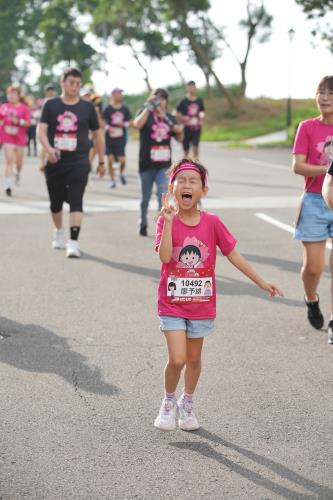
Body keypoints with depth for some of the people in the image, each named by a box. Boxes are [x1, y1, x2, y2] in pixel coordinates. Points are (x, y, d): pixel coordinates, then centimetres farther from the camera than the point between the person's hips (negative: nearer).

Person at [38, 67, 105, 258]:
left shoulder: (87, 107, 3)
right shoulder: (51, 105, 3)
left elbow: (97, 134, 11)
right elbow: (42, 130, -6)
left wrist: (101, 161, 13)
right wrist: (49, 149, -25)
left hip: (79, 162, -2)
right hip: (55, 162, 2)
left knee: (76, 201, -15)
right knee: (56, 202, 16)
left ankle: (73, 242, -19)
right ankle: (59, 232, 42)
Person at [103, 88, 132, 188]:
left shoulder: (125, 109, 6)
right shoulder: (108, 109, -1)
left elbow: (129, 122, 12)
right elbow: (103, 122, 0)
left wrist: (123, 124, -8)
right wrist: (108, 128, -18)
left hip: (121, 138, 1)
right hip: (109, 138, -1)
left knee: (122, 160, -8)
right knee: (110, 160, -1)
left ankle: (121, 173, 25)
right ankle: (112, 180, 14)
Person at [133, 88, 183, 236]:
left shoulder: (170, 118, 7)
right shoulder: (146, 114, -3)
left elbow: (179, 138, 15)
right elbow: (137, 124, -26)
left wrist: (179, 131, -7)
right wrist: (148, 107, -28)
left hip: (164, 164, 1)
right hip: (147, 163, -1)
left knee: (163, 194, -14)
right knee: (146, 196, 12)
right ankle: (143, 223, 32)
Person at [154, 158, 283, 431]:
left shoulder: (212, 222, -5)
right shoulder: (166, 221, -10)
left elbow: (233, 254, 2)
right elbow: (165, 256, -25)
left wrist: (261, 281, 2)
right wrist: (169, 221, -32)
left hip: (201, 304, 2)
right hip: (172, 303, -2)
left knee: (194, 359, 15)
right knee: (177, 359, -11)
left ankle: (188, 402, 39)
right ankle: (169, 401, 17)